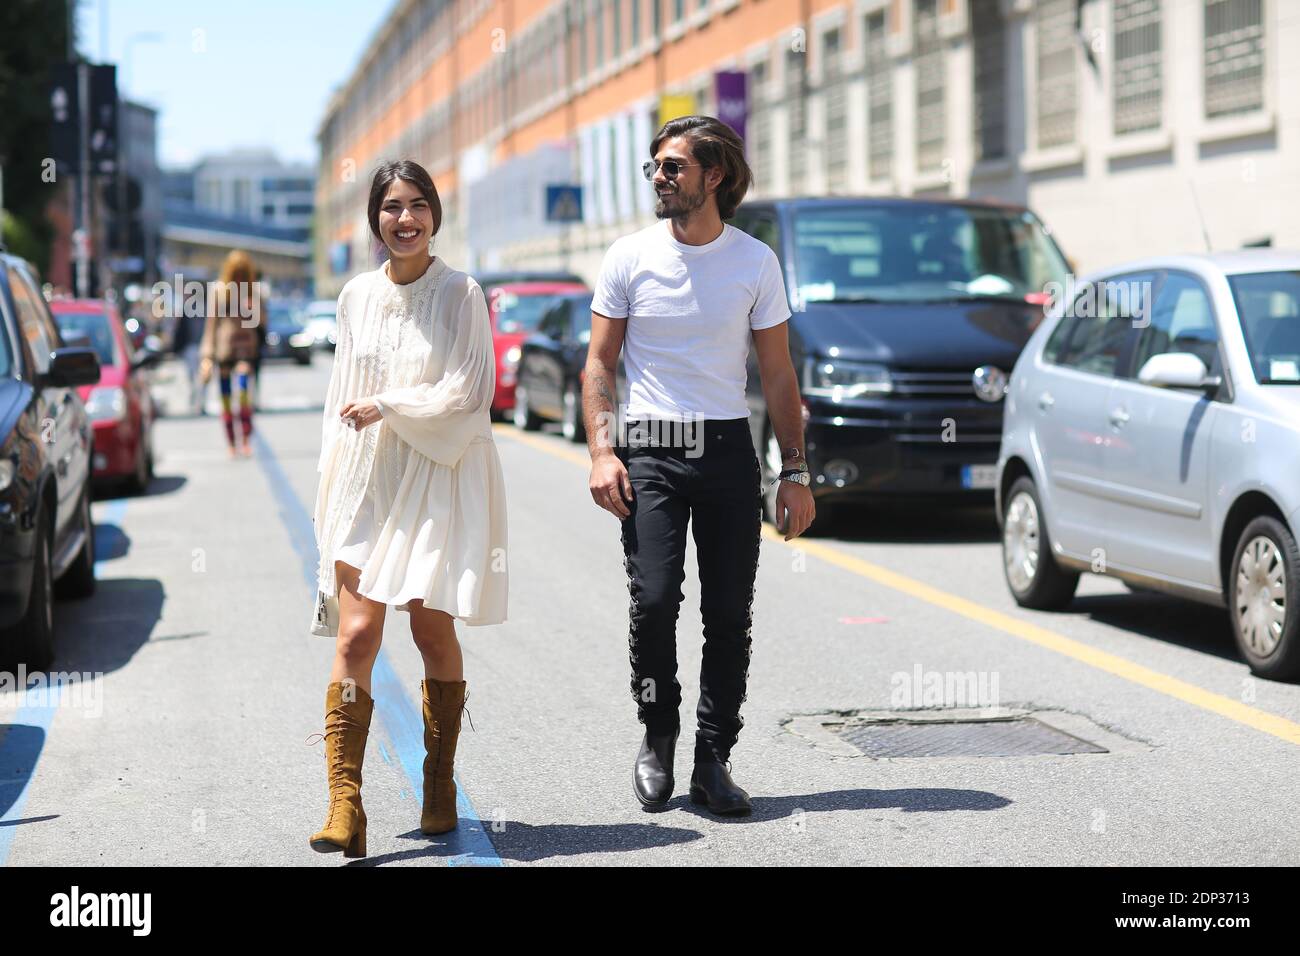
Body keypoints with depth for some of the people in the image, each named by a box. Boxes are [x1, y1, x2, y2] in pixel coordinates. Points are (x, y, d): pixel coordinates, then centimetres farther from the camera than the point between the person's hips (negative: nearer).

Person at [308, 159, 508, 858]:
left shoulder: (461, 295, 0)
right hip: (367, 478, 2)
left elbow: (469, 390, -7)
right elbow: (342, 398, 16)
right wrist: (330, 482, 13)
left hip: (440, 478, -2)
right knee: (357, 632, -9)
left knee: (433, 629, 1)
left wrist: (387, 406, -10)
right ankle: (344, 807, -14)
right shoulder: (357, 296, 11)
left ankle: (439, 788, 17)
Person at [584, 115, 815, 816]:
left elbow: (778, 375, 7)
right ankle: (657, 738, 10)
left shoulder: (755, 261, 4)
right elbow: (599, 364, 5)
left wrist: (795, 473, 1)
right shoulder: (630, 258, 3)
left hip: (729, 450, 1)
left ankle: (713, 761, 9)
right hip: (649, 453, -1)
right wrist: (601, 453, -8)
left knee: (730, 614, -1)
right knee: (654, 600, -13)